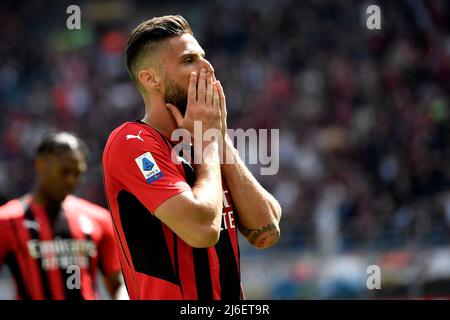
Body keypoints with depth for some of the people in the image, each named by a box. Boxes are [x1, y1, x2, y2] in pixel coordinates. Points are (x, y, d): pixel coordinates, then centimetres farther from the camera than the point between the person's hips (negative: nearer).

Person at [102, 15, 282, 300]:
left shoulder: (208, 140, 10)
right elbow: (203, 229, -24)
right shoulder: (132, 143, -13)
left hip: (231, 296, 7)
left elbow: (265, 232, 0)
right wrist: (208, 142, -10)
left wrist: (221, 139, -2)